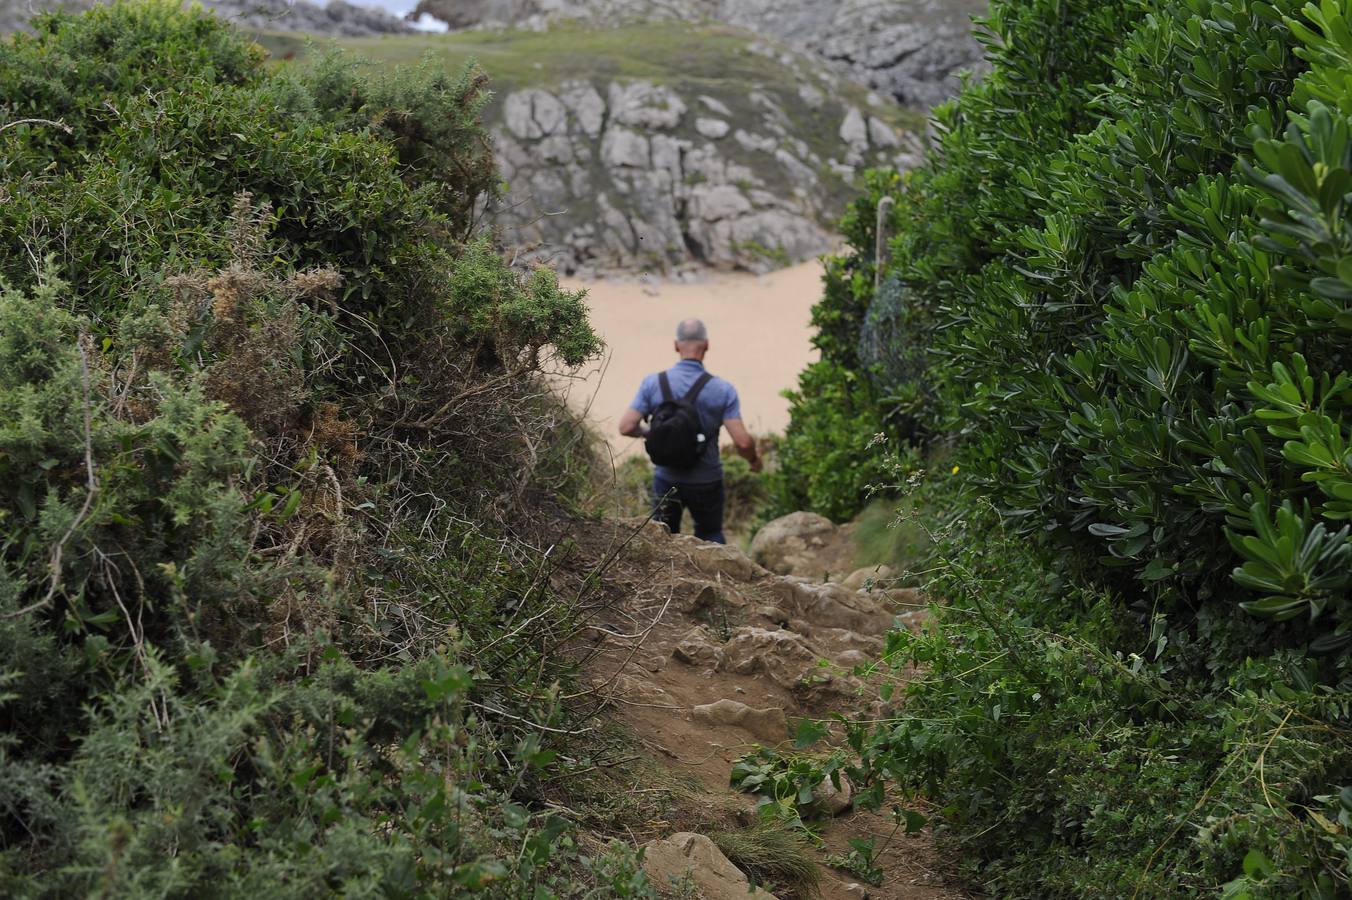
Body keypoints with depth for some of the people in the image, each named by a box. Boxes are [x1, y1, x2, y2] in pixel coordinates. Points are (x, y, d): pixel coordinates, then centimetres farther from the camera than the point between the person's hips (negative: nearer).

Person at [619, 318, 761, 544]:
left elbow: (626, 427, -13)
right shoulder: (723, 390, -14)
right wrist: (753, 459, 4)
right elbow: (742, 441, -18)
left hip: (667, 480, 0)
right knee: (710, 535, 23)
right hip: (707, 483, 0)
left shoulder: (653, 383, -12)